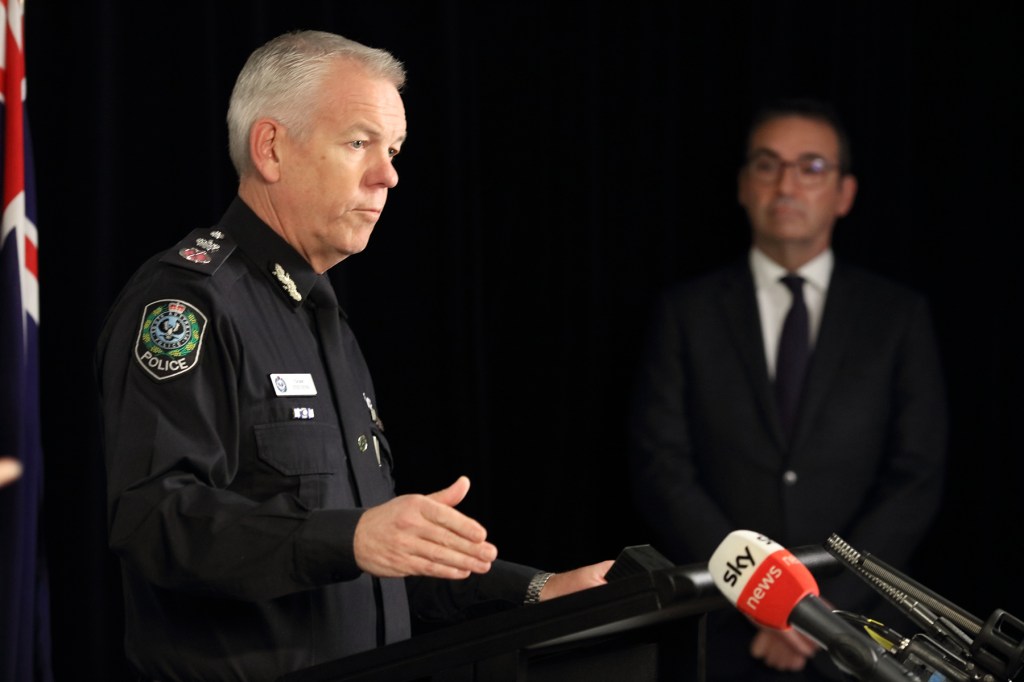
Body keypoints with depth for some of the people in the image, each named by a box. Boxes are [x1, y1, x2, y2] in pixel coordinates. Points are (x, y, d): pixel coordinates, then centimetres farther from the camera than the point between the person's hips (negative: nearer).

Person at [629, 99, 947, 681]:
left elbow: (917, 480, -2)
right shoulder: (688, 313, 4)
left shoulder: (899, 316, 4)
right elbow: (661, 471, -4)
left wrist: (821, 604, -13)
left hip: (854, 631, 0)